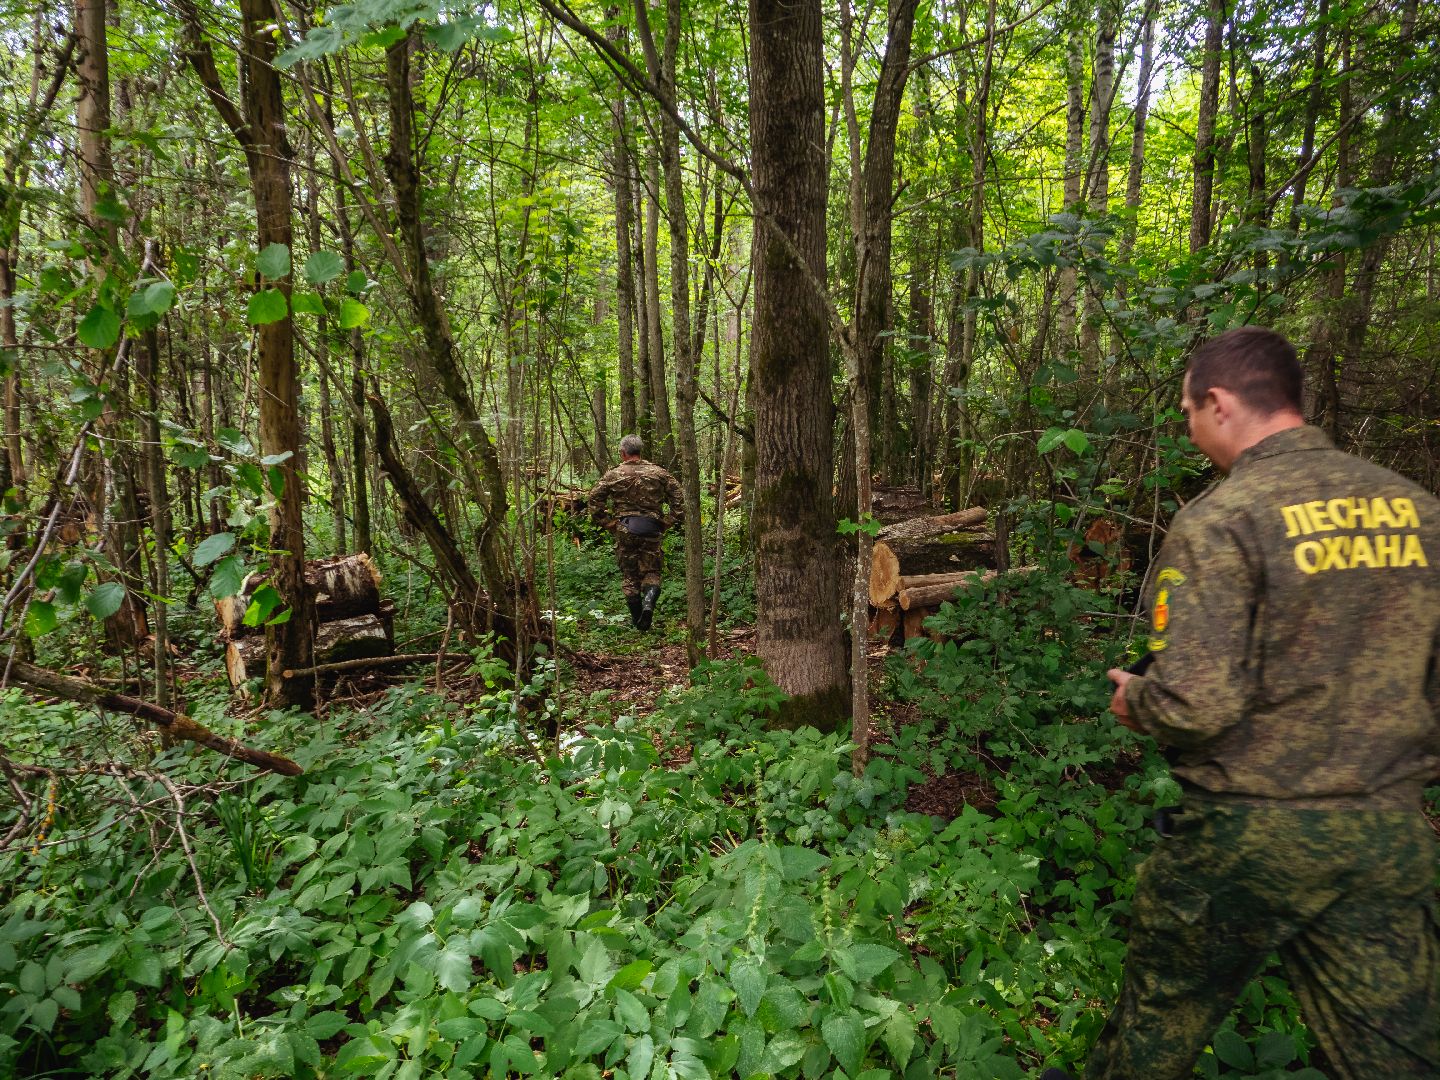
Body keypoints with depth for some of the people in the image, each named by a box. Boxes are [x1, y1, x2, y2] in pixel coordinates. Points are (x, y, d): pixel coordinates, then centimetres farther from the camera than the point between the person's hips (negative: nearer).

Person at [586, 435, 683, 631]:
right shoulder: (658, 473, 4)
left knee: (629, 575, 11)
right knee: (651, 571, 12)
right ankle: (649, 602, -16)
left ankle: (637, 619, 14)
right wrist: (665, 523, 5)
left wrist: (609, 523, 3)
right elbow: (677, 499, 0)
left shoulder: (614, 475, 0)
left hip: (624, 530, -1)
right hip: (651, 531, 1)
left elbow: (594, 499, -3)